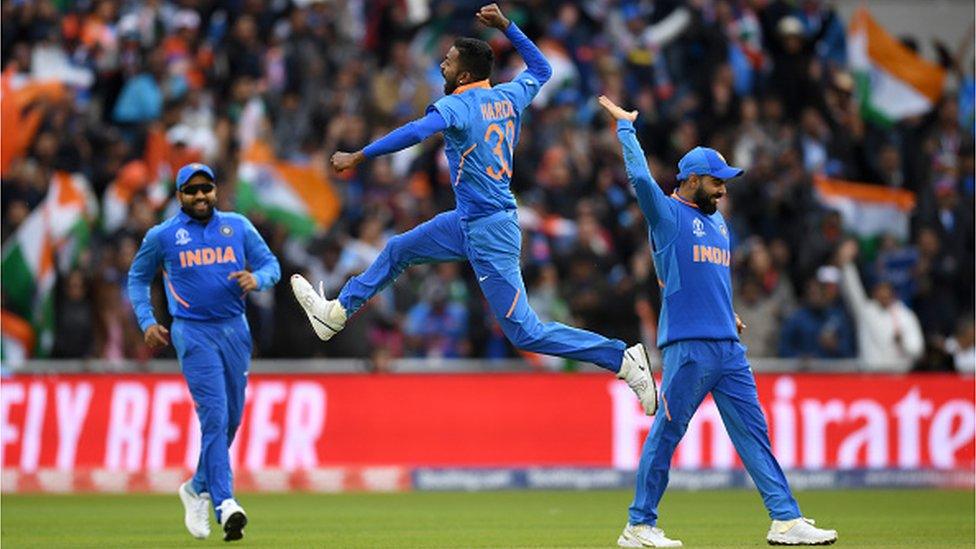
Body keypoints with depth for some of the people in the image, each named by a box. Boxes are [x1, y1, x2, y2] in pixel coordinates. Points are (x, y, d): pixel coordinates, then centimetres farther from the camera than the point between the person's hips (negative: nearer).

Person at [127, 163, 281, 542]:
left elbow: (271, 265, 10)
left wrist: (257, 279, -14)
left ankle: (198, 488, 31)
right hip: (194, 333, -4)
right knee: (214, 416, -16)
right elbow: (138, 278, 15)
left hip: (235, 329, 4)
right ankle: (224, 504, -23)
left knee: (231, 419, 10)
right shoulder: (162, 236, 3)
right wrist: (147, 322, 3)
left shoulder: (238, 226, 8)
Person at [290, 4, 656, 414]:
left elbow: (415, 133, -35)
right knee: (398, 250, 22)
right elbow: (541, 69, 24)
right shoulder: (508, 97, 5)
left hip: (488, 233, -10)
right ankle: (336, 314, 36)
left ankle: (623, 359, -9)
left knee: (525, 332, -8)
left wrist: (358, 157, -30)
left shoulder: (457, 107, -18)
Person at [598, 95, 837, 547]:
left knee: (753, 432, 5)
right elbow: (639, 176, -16)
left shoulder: (718, 221, 21)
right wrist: (624, 126, -8)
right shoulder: (667, 214, -2)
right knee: (666, 434, -4)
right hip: (687, 345, -8)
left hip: (728, 347, 8)